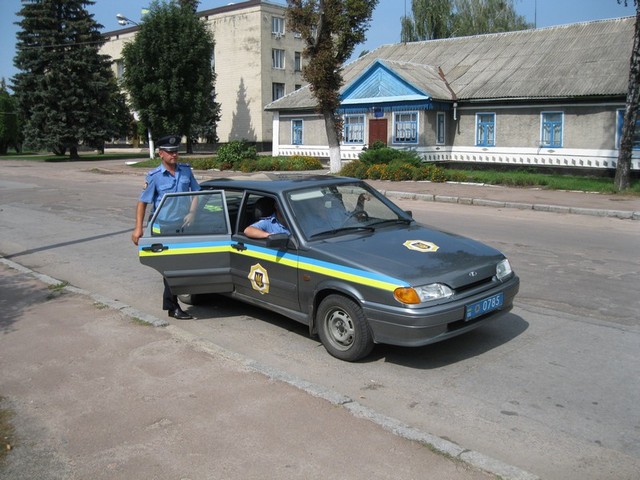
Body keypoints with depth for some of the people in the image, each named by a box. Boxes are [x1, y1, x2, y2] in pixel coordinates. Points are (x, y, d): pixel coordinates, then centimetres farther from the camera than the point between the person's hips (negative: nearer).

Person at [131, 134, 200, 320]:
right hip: (164, 227, -4)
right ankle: (172, 307, 10)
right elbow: (142, 202, -5)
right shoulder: (154, 176, -7)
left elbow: (196, 192, 12)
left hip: (183, 225, 4)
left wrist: (191, 213, -3)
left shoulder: (186, 170, 4)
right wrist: (138, 228, -11)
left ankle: (169, 302, 26)